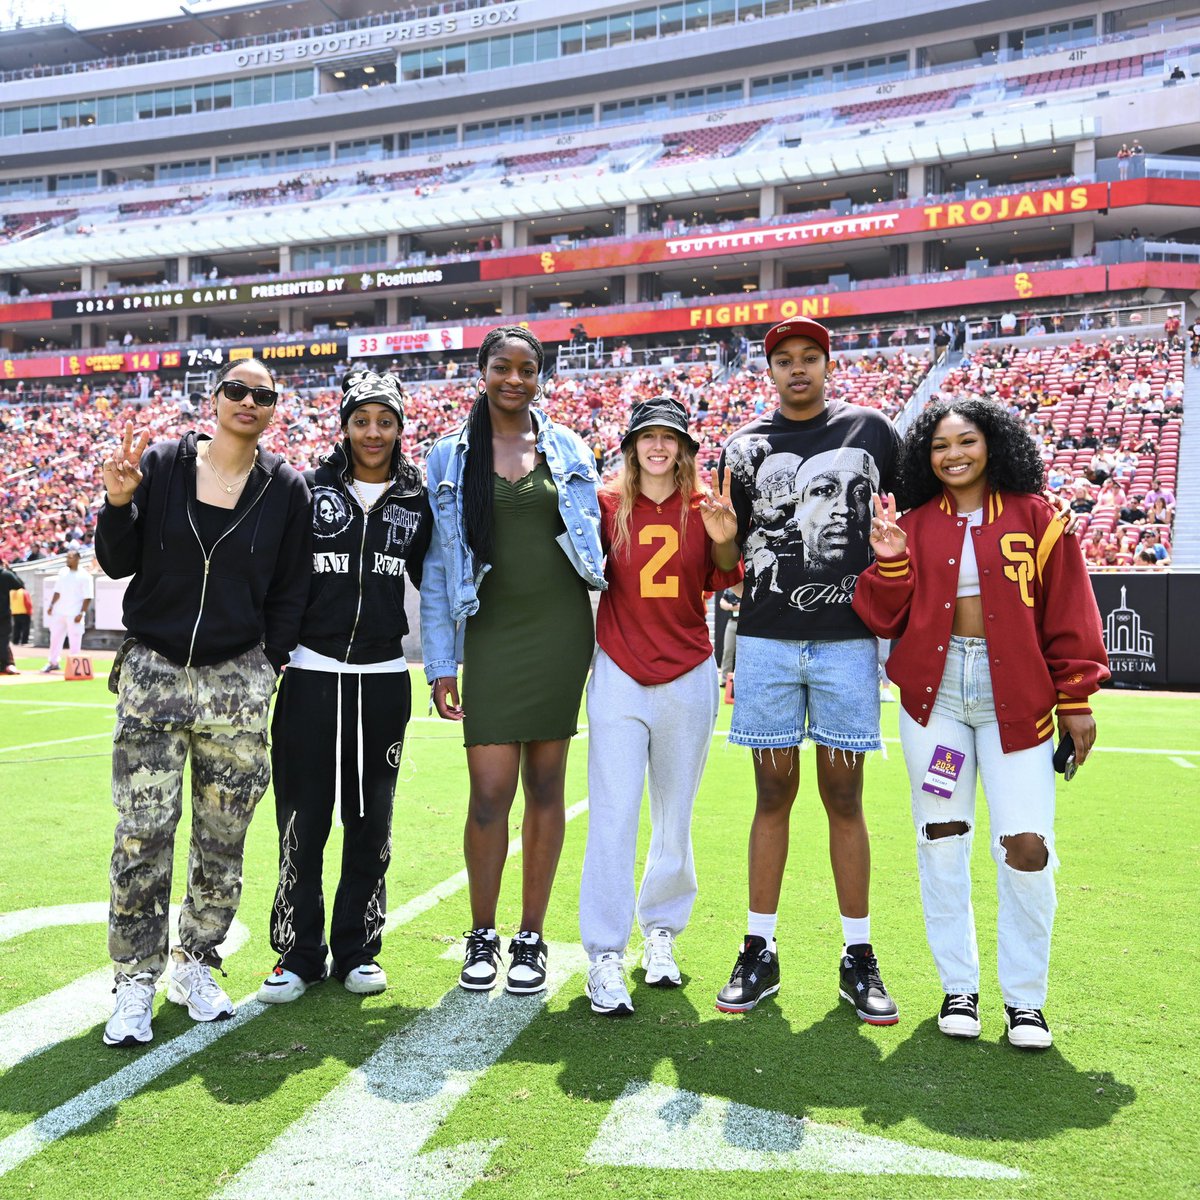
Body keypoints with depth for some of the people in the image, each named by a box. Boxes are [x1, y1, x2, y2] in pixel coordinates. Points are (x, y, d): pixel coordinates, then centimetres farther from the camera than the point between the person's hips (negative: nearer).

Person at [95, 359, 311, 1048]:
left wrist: (267, 668, 0)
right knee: (142, 834, -3)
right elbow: (118, 564, 4)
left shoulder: (286, 488, 5)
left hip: (238, 682, 1)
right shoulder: (160, 463, 4)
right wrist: (118, 503, -12)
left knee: (223, 838, 6)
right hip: (152, 674, 0)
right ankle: (137, 980, 10)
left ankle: (196, 965, 23)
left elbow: (290, 593, 8)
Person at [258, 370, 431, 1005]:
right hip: (310, 674, -1)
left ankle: (358, 950, 23)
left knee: (370, 822, 9)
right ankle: (298, 954, 17)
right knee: (302, 821, 2)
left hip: (382, 681, 2)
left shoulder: (417, 502, 7)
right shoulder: (308, 490, 2)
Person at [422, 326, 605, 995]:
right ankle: (483, 936, 15)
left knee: (546, 785, 5)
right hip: (491, 634, -1)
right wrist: (440, 663, 0)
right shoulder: (451, 457, 6)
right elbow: (437, 567, 5)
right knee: (490, 790, -6)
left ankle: (531, 939, 17)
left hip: (561, 632, 1)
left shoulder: (569, 451, 9)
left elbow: (593, 539, 13)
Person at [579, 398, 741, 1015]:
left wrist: (725, 540, -20)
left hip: (688, 678, 2)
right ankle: (605, 955, 1)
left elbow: (724, 583, -3)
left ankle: (661, 930, 30)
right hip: (618, 676, -1)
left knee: (674, 818, 12)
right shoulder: (607, 505, 0)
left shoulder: (704, 507, 2)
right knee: (613, 816, -5)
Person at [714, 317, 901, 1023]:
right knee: (774, 793, 5)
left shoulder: (870, 430, 7)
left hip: (846, 640, -1)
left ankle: (859, 959, 15)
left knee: (843, 797, 4)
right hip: (767, 640, 1)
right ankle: (760, 954, 15)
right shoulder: (745, 447, 9)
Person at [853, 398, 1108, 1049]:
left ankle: (1025, 997, 13)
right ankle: (958, 987, 22)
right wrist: (890, 562, -10)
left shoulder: (1035, 518, 3)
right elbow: (886, 619, 6)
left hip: (1015, 694, -2)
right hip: (933, 690, 2)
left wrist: (1075, 700, 0)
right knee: (941, 839, 7)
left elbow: (1068, 615, 3)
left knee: (1026, 845, -7)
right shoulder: (913, 524, 7)